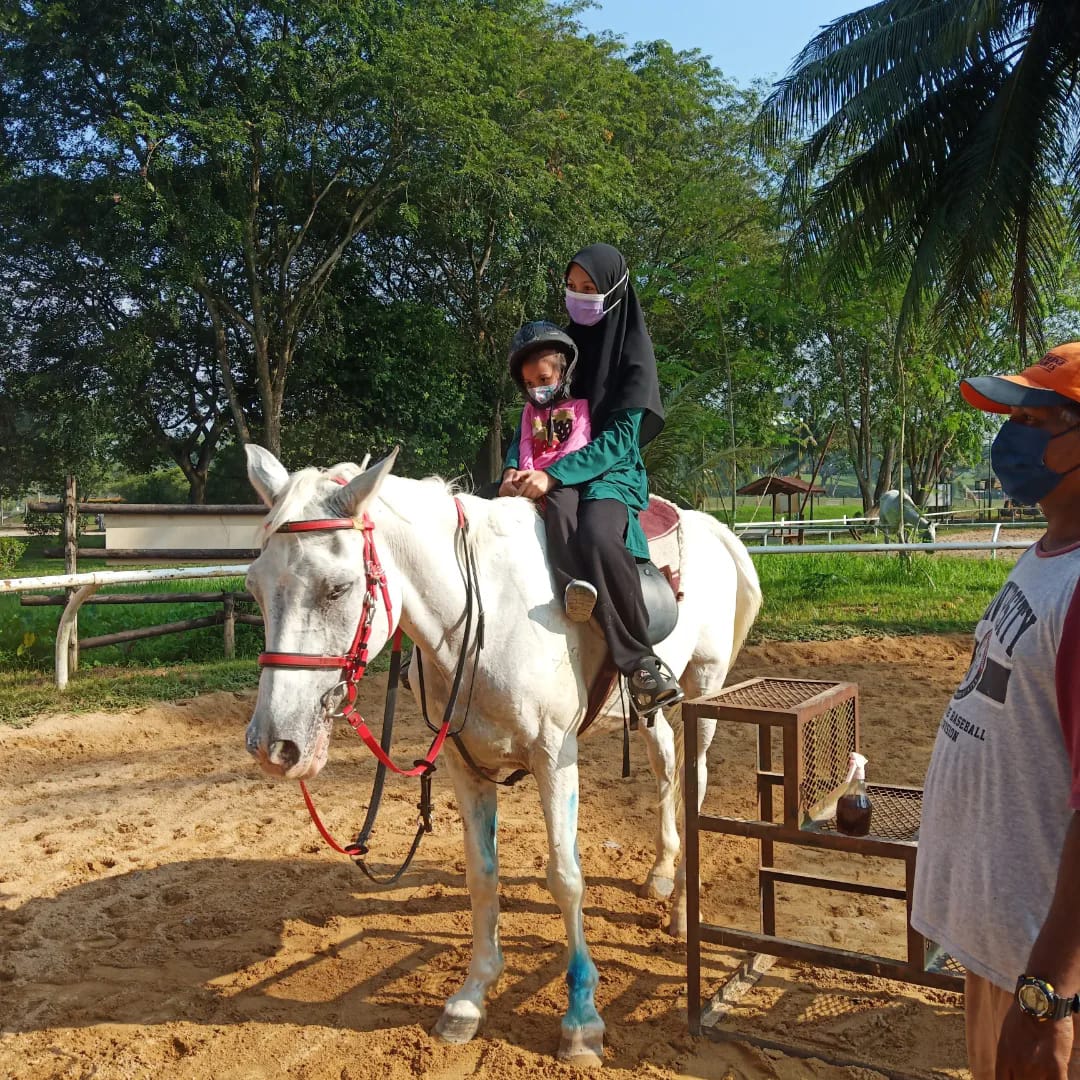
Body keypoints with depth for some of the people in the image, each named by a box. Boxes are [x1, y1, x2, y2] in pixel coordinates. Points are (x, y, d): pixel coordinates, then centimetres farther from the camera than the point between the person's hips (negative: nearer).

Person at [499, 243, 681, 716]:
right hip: (558, 475, 3)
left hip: (614, 471, -3)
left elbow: (620, 437, -11)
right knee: (560, 506, -35)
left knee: (597, 534, -38)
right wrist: (516, 465, -10)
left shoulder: (634, 350, -1)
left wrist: (554, 473, -24)